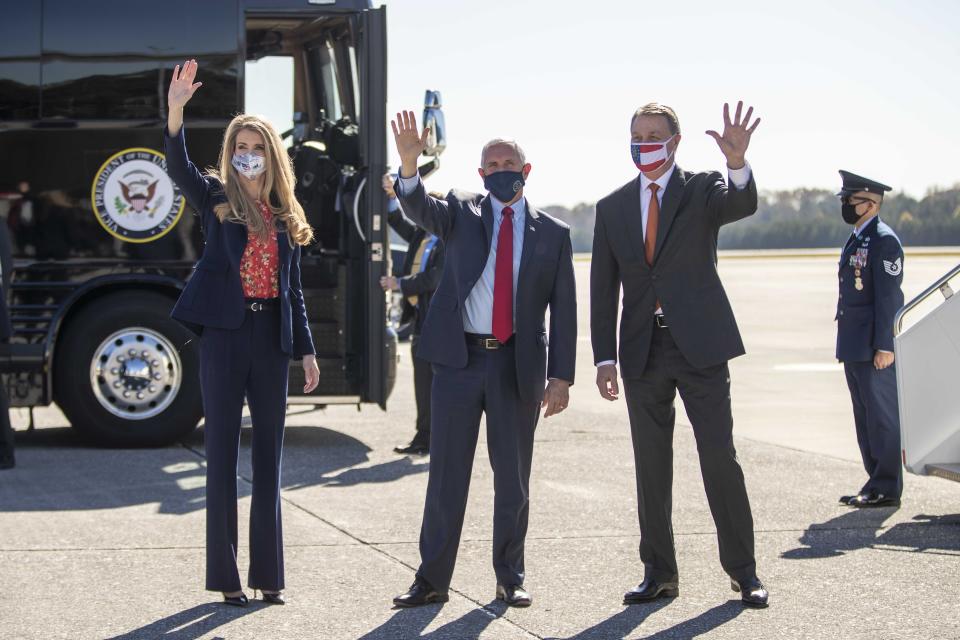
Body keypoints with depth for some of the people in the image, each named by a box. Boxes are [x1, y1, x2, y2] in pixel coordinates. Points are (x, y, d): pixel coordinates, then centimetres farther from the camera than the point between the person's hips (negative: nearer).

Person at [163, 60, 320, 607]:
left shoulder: (286, 217, 14)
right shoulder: (217, 198, 3)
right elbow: (179, 168, -18)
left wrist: (307, 350, 10)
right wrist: (175, 112, -34)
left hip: (271, 338, 4)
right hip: (225, 334, -4)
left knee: (269, 457, 6)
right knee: (223, 452, -1)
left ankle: (268, 572, 11)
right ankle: (226, 576, 3)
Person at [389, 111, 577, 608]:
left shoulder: (552, 233, 6)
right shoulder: (461, 213, 6)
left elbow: (564, 310, 5)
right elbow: (419, 208, -16)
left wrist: (560, 376, -2)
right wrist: (409, 163, -37)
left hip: (518, 365, 0)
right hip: (459, 360, 0)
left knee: (512, 478, 8)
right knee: (446, 474, 3)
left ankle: (510, 577, 20)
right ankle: (432, 579, 10)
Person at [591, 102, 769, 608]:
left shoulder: (702, 190, 2)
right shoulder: (612, 207, 10)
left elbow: (741, 205, -23)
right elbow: (603, 289, 9)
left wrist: (738, 163, -44)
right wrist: (605, 358, 1)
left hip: (699, 345, -3)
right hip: (643, 352, 3)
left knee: (720, 458, -4)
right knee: (651, 467, 7)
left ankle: (743, 571, 5)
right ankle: (659, 572, 16)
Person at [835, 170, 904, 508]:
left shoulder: (884, 241, -12)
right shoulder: (855, 240, 17)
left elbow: (887, 297, -17)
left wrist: (884, 346, -20)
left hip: (874, 348, -10)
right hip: (855, 347, 10)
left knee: (883, 416, -5)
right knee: (866, 417, 12)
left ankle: (886, 489, -1)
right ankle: (876, 482, 18)